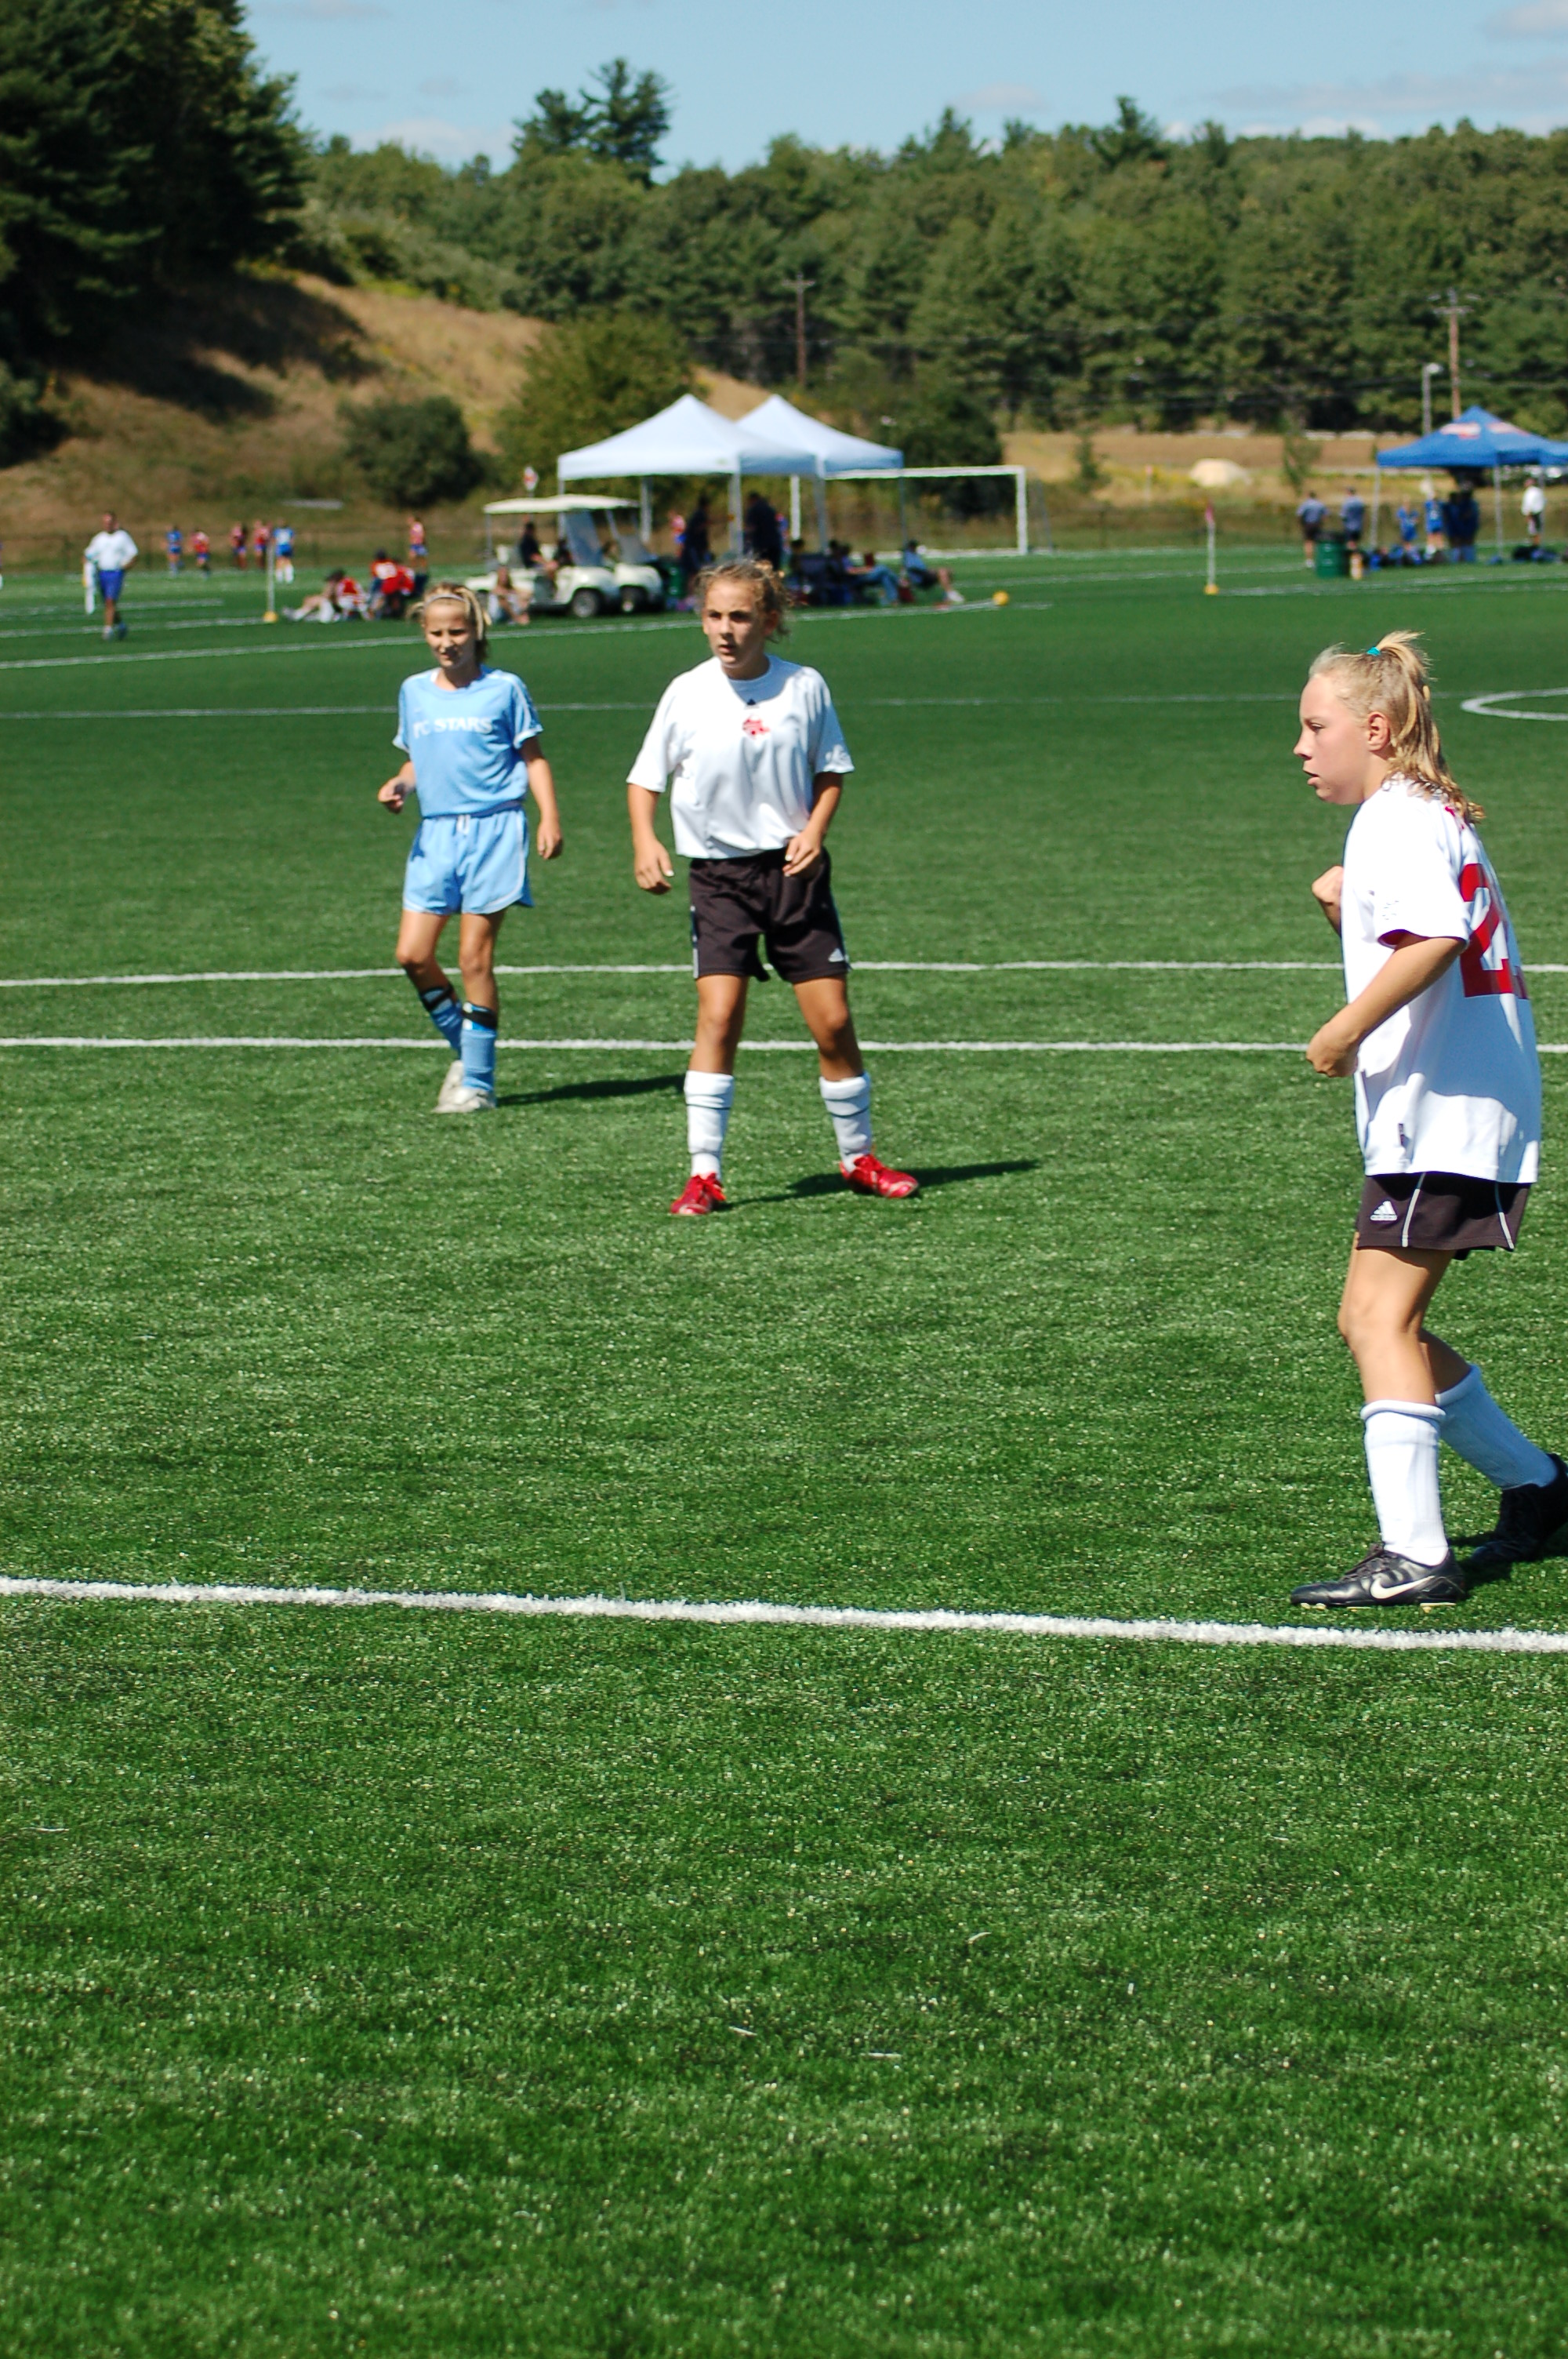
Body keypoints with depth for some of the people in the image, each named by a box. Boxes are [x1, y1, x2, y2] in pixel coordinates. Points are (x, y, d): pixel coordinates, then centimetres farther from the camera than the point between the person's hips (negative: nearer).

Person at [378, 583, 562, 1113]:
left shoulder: (503, 689, 1)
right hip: (435, 834, 4)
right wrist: (400, 784, 1)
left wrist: (549, 818, -6)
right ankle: (464, 1052, 16)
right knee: (413, 954, -6)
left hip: (493, 830, -4)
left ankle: (478, 1083, 3)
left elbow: (533, 756, 5)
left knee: (475, 956, -6)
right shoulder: (414, 692, 13)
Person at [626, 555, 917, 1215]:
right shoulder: (687, 694, -2)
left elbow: (831, 772, 9)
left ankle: (858, 1156, 20)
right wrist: (644, 841, -11)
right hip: (719, 872, -1)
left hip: (794, 869, 1)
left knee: (832, 1020, 0)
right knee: (718, 1016, -13)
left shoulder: (804, 687, -1)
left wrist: (814, 831, -8)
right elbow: (646, 777, 6)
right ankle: (704, 1174, -9)